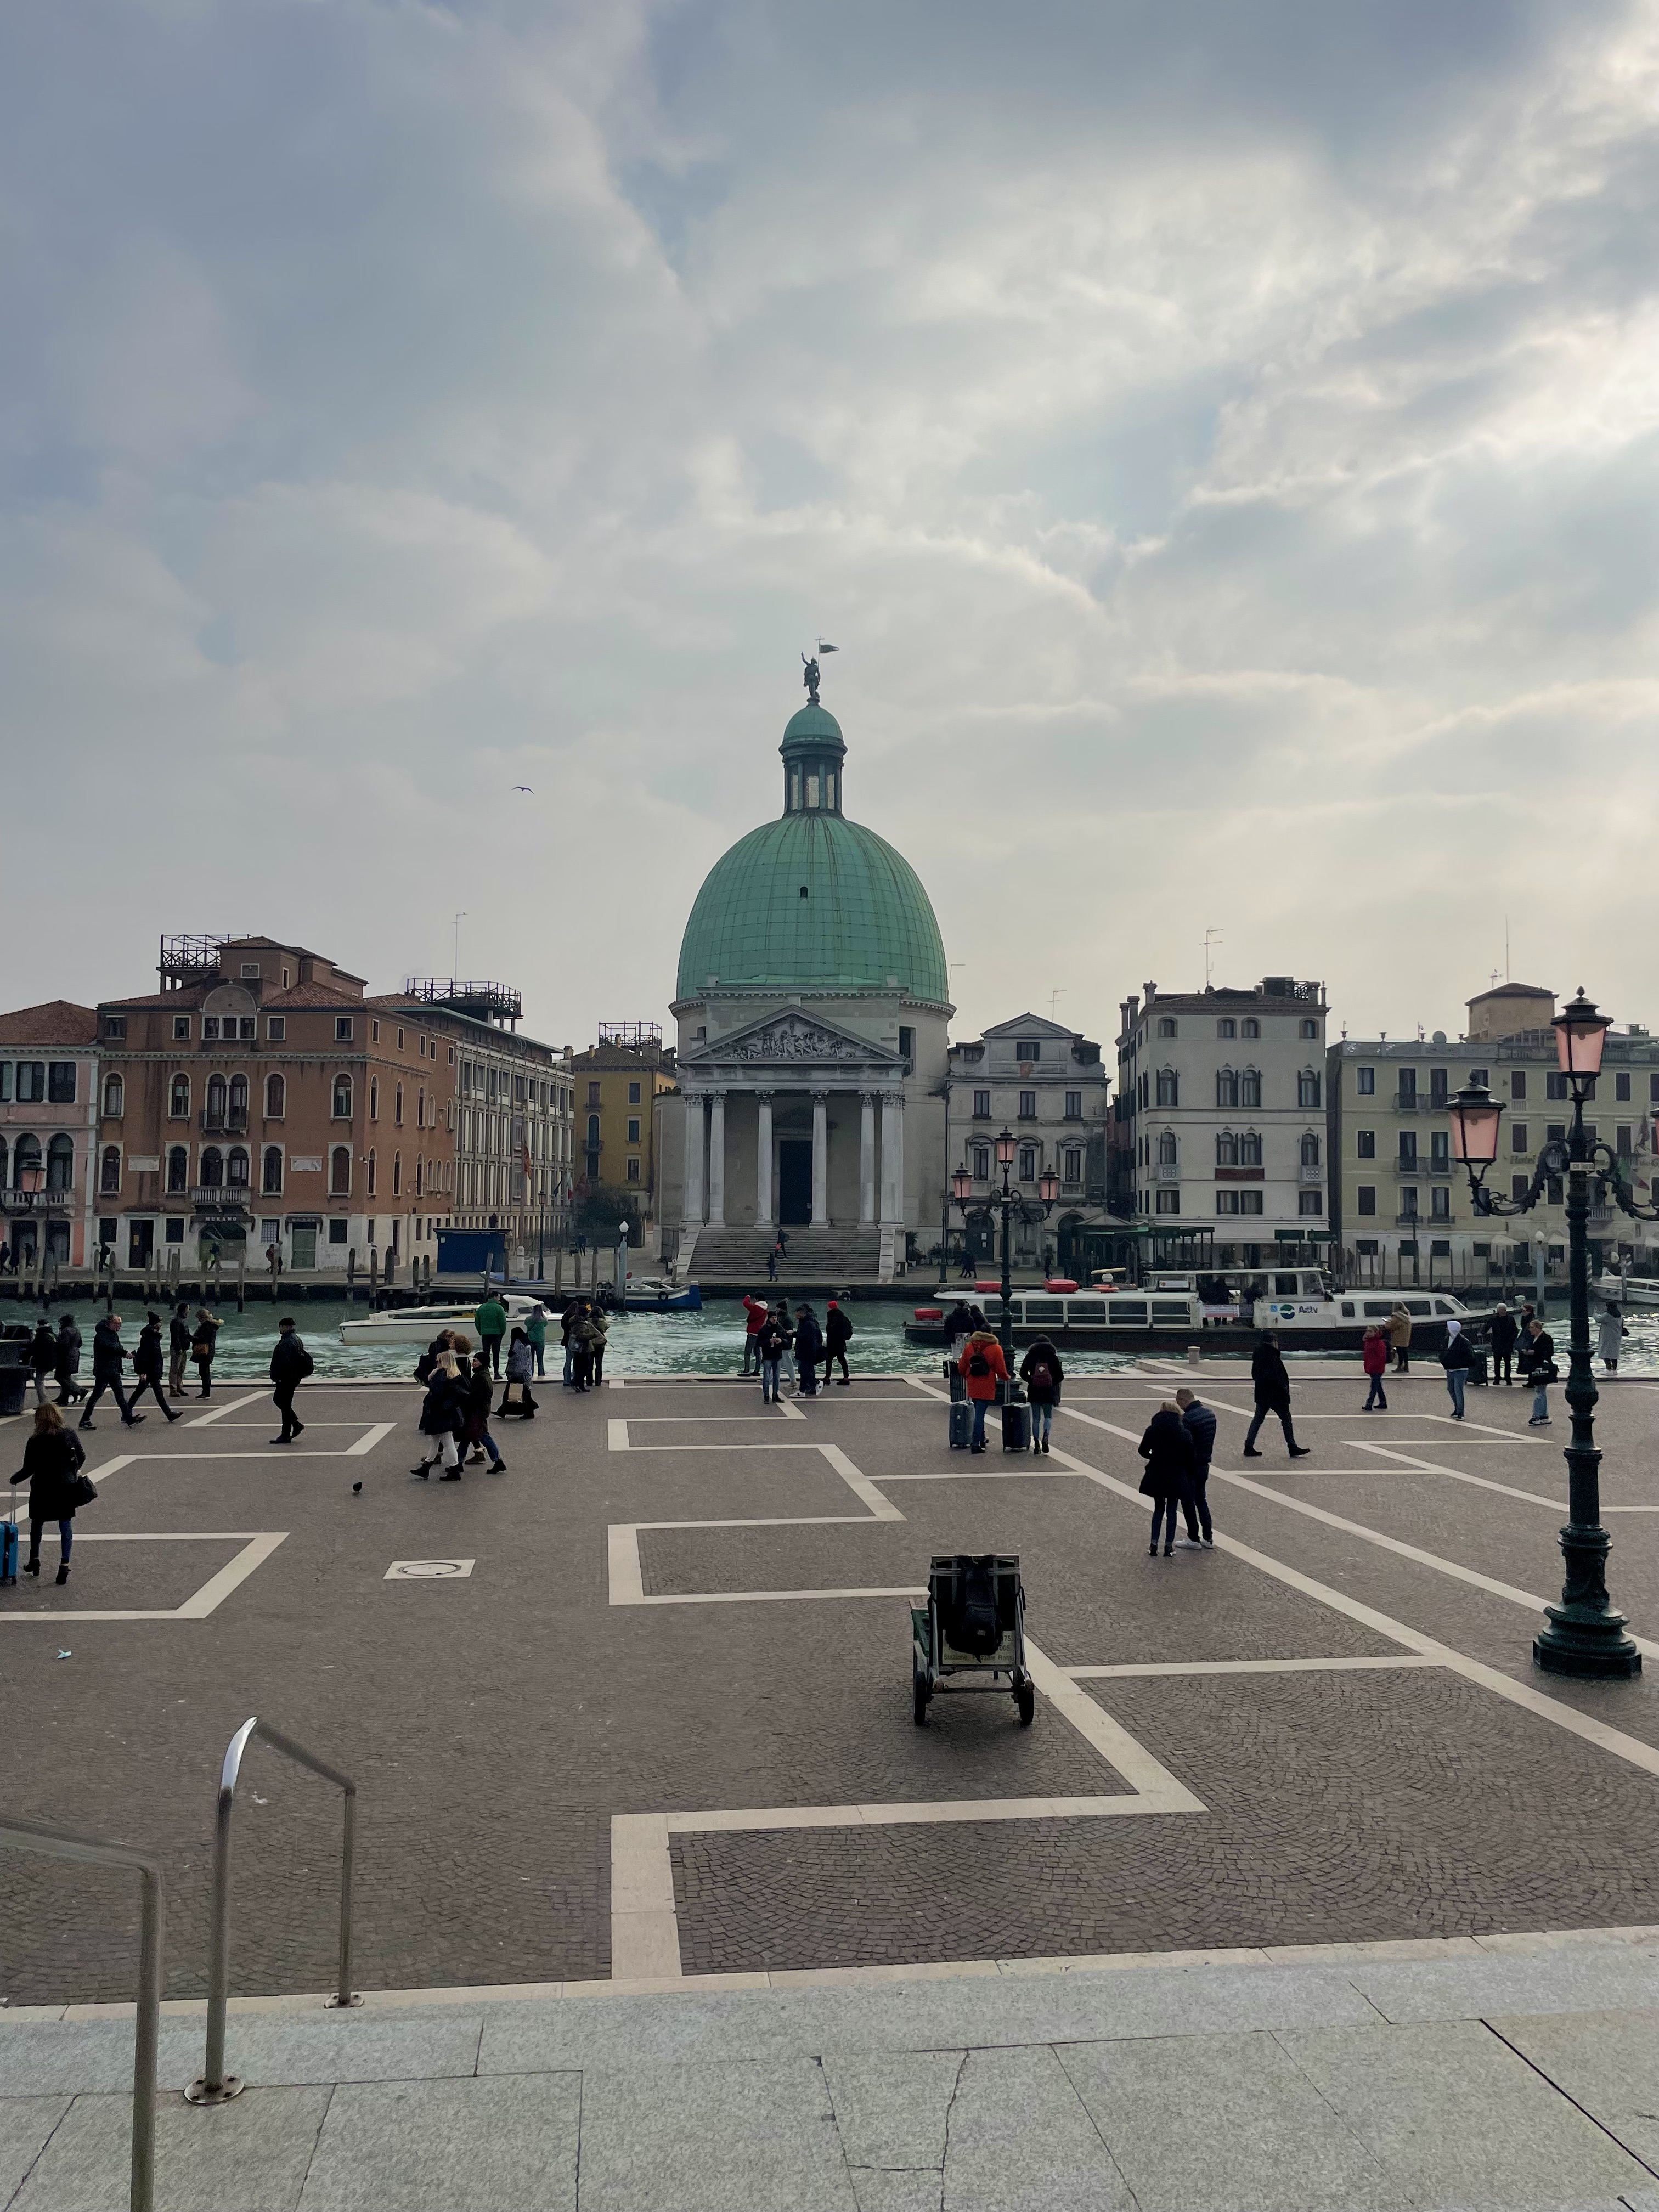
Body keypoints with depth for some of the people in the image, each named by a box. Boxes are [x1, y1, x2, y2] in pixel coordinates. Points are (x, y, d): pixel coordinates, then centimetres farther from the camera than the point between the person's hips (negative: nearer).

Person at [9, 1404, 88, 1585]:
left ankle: (34, 1559, 31)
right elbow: (81, 1458, 4)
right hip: (66, 1487, 2)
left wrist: (15, 1479, 8)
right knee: (66, 1525, 6)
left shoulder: (35, 1442, -14)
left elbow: (28, 1470, -11)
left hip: (42, 1489, -2)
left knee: (37, 1523, 20)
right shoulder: (69, 1436, -4)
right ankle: (64, 1564, 1)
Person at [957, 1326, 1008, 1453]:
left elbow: (961, 1367, 8)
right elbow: (1001, 1370, -7)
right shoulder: (996, 1348, -8)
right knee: (980, 1414, -3)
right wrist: (1006, 1378, 14)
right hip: (986, 1388, -4)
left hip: (973, 1387, 4)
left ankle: (981, 1439, 29)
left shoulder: (969, 1346, 3)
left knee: (978, 1413, 20)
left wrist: (966, 1376, 28)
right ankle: (976, 1444, -6)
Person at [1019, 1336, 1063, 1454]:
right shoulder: (1053, 1357, -3)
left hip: (1034, 1392, 1)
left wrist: (1031, 1381, 8)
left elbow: (1023, 1373, -6)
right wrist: (1052, 1383, 10)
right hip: (1049, 1392, 0)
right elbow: (1060, 1376, -4)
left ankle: (1036, 1443, 5)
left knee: (1036, 1418, 10)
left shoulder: (1030, 1357, -1)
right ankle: (1045, 1437, -13)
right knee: (1048, 1417, 12)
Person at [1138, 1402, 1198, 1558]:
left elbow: (1143, 1451, -2)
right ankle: (1169, 1546, 11)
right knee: (1171, 1511, 9)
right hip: (1176, 1477, -1)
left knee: (1158, 1509, 15)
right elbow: (1189, 1457, -6)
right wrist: (1189, 1477, 6)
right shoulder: (1184, 1433, -7)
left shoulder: (1153, 1430, -5)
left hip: (1157, 1476, 1)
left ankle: (1154, 1545, 11)